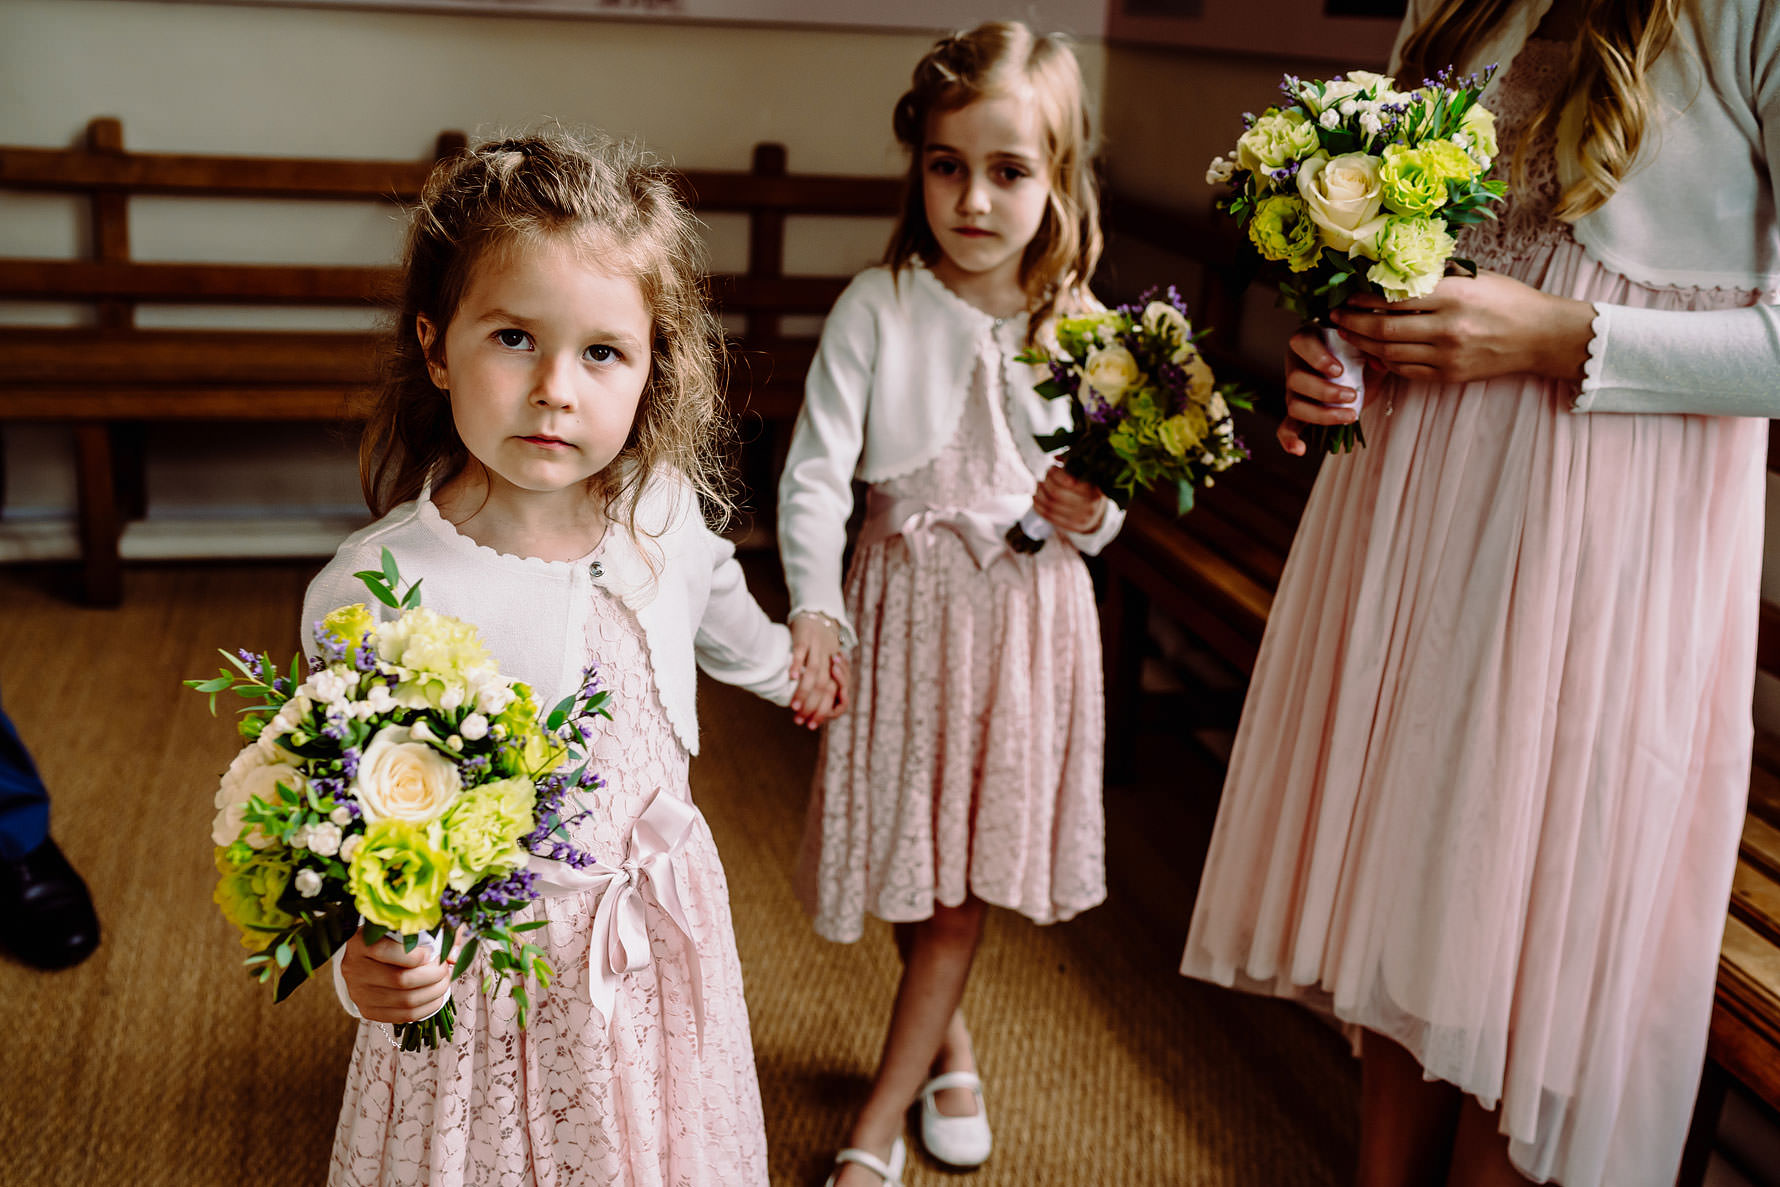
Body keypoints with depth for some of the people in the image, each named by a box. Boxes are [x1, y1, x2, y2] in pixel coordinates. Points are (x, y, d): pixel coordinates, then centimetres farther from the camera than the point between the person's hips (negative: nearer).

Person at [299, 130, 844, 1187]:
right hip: (479, 980, -4)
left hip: (660, 937, 4)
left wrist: (786, 666, 35)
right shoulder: (371, 593, -25)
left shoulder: (662, 512, -9)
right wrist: (364, 958, -35)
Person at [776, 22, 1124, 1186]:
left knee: (968, 872, 5)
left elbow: (1102, 503, 4)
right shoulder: (878, 306, -10)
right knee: (913, 857, 12)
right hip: (905, 598, 0)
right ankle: (949, 1044, 41)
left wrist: (1092, 513, -19)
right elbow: (816, 469, -12)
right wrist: (814, 607, -24)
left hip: (1029, 610, 1)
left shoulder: (1079, 324, -4)